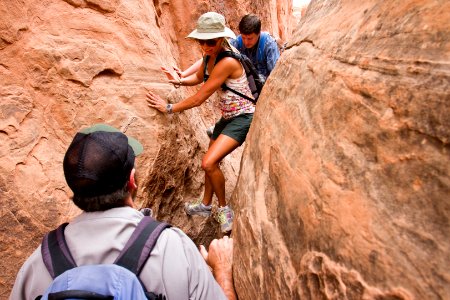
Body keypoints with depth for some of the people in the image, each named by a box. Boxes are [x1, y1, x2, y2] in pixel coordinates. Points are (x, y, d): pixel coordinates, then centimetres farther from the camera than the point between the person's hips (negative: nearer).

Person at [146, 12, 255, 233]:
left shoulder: (227, 62, -27)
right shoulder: (210, 57, -1)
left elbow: (199, 98, -24)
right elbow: (198, 77, 20)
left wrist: (169, 108, -14)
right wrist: (180, 81, 2)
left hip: (242, 118, -9)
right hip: (227, 117, 9)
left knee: (209, 163, -22)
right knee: (210, 162, 18)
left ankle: (224, 209, 2)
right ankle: (205, 205, 38)